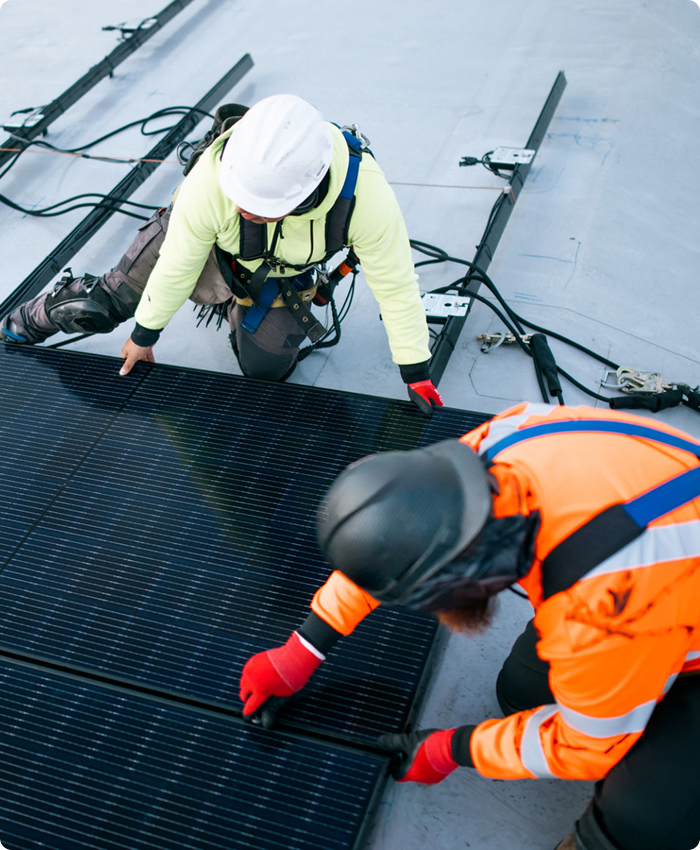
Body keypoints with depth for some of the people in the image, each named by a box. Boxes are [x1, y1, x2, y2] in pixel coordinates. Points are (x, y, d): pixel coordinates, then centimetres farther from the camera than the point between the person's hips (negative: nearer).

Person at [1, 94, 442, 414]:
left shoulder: (363, 190, -42)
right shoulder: (212, 178, -42)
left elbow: (395, 283, -28)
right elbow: (176, 266, -24)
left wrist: (418, 376, -20)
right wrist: (145, 334, -7)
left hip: (285, 273, 1)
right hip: (205, 243, -1)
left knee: (265, 371, -2)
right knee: (103, 305, 2)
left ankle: (238, 306, 30)